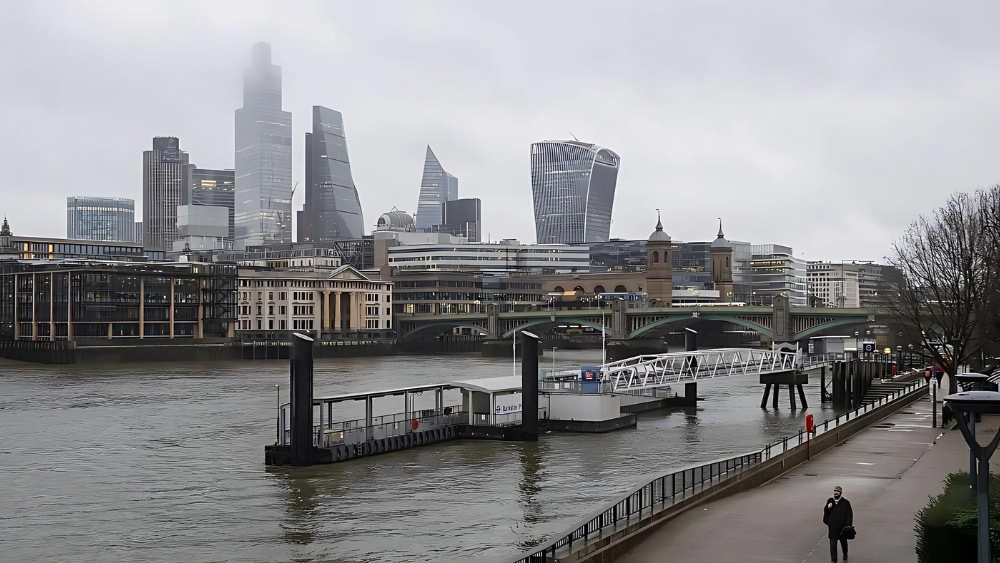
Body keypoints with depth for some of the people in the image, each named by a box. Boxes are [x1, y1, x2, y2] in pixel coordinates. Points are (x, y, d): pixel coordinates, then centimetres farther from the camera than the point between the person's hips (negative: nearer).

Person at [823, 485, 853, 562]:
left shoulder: (845, 503, -8)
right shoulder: (830, 501, 2)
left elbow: (849, 515, -7)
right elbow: (825, 511, 10)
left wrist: (848, 525, -14)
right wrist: (828, 507, -13)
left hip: (842, 526, -1)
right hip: (832, 526, 1)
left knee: (843, 541, 18)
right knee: (833, 543, -3)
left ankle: (845, 554, 43)